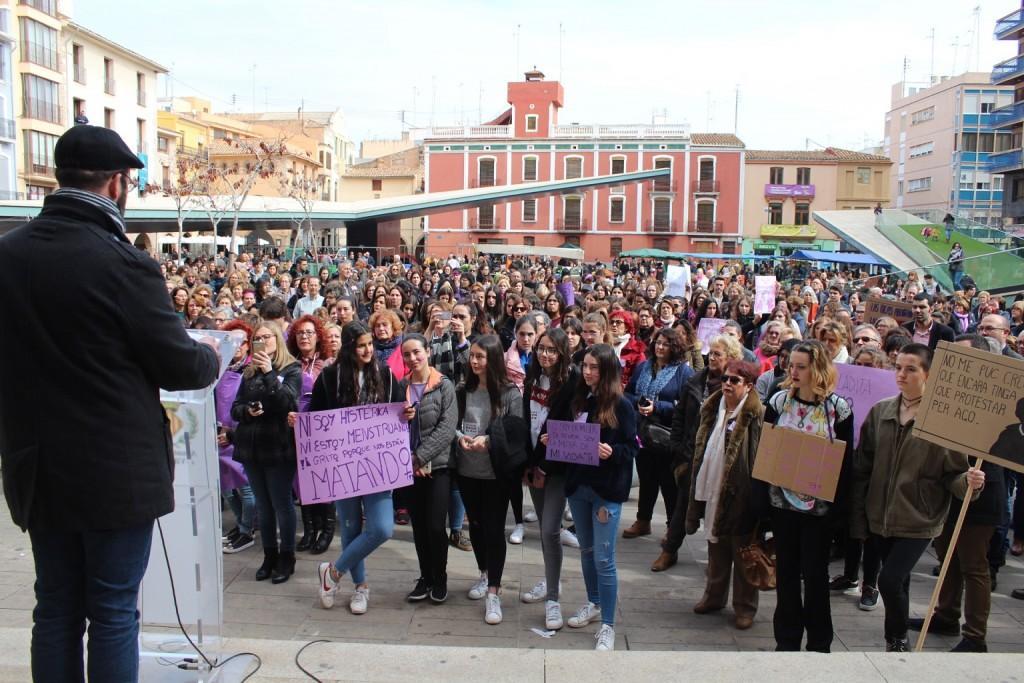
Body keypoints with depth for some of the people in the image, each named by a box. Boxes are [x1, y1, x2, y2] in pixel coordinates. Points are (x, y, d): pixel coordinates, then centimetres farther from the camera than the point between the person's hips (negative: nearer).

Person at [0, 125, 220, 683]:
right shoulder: (122, 263, -19)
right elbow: (180, 366, -13)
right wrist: (212, 358, 8)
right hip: (117, 471, -5)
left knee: (55, 607, 17)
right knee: (113, 613, 7)